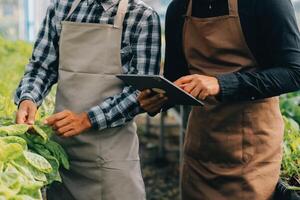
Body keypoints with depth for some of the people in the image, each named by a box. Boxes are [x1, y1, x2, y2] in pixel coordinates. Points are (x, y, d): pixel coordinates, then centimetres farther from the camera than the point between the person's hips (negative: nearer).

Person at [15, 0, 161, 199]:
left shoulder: (143, 17, -6)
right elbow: (42, 65, 8)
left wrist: (87, 119, -23)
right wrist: (28, 99, -13)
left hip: (111, 150, -3)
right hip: (61, 143, 4)